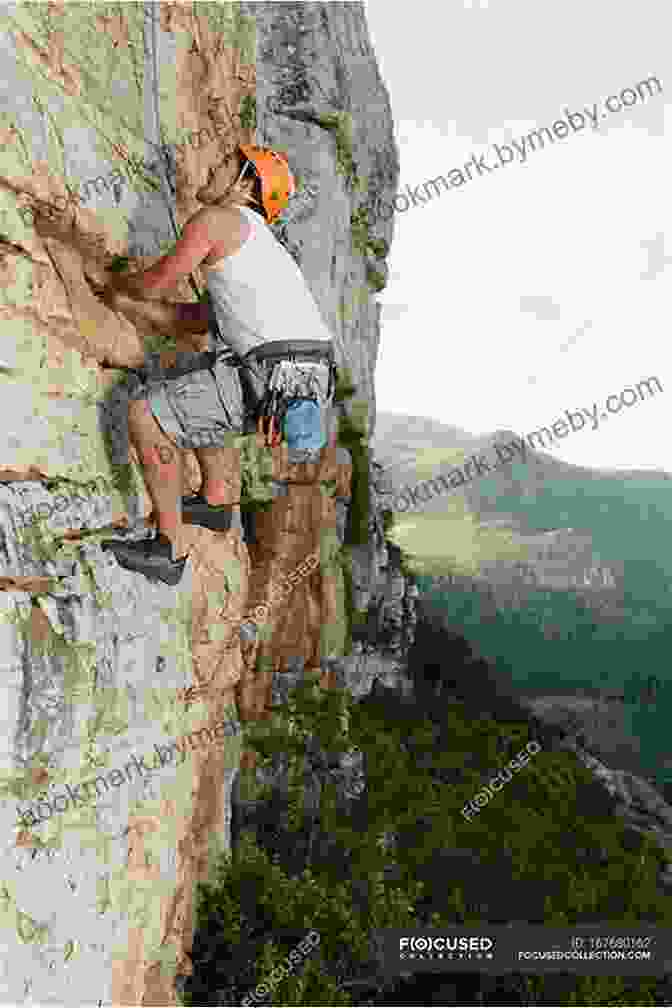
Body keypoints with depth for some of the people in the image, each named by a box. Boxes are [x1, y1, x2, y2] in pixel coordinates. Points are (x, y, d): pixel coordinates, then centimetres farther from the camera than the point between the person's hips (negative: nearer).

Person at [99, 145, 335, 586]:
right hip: (309, 376, 10)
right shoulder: (260, 241, 30)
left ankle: (169, 548, 3)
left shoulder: (214, 219, 2)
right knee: (197, 369, 33)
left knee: (147, 412, -3)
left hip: (273, 378, -9)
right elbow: (203, 318, 38)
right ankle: (216, 501, 35)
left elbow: (153, 283, 8)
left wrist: (117, 286, 29)